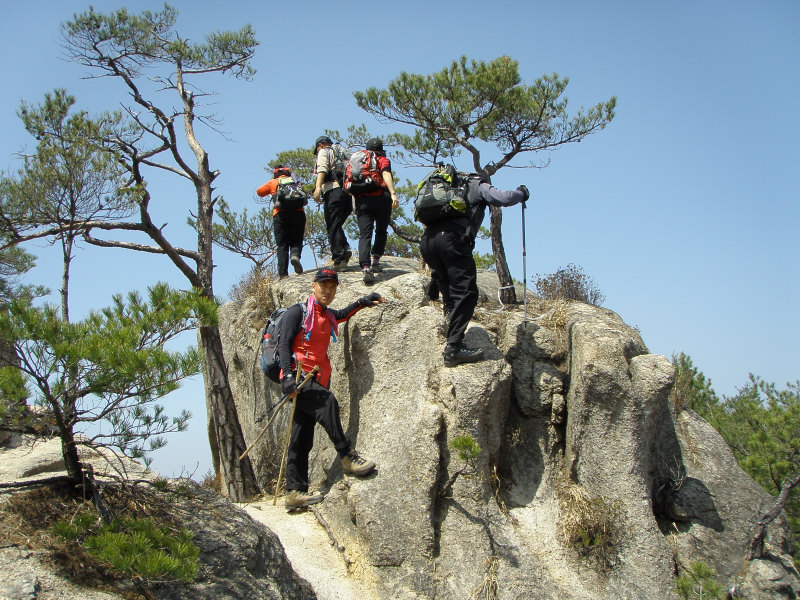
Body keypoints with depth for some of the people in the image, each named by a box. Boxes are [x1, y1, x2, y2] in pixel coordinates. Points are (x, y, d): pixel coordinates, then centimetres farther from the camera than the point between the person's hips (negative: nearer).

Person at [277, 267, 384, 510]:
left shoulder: (328, 316, 18)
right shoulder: (298, 312, -2)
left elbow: (343, 314, 40)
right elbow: (284, 344, -10)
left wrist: (363, 302, 26)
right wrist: (288, 375, -23)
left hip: (315, 381, 7)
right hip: (297, 378, -7)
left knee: (302, 439, 4)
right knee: (327, 402, -31)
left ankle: (295, 492, 5)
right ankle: (347, 457, -27)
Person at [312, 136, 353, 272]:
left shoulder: (324, 152, 11)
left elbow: (322, 169, -9)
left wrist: (318, 187, -22)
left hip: (333, 190, -7)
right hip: (349, 192, 7)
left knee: (333, 227, -7)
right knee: (337, 225, 15)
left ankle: (339, 259, -16)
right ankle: (345, 249, -5)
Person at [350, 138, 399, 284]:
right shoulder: (383, 160, 13)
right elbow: (386, 175, -8)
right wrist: (393, 194, -19)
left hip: (361, 201, 2)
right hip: (381, 198, -2)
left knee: (365, 235, -6)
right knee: (381, 231, 19)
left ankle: (365, 267, -24)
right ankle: (376, 260, 10)